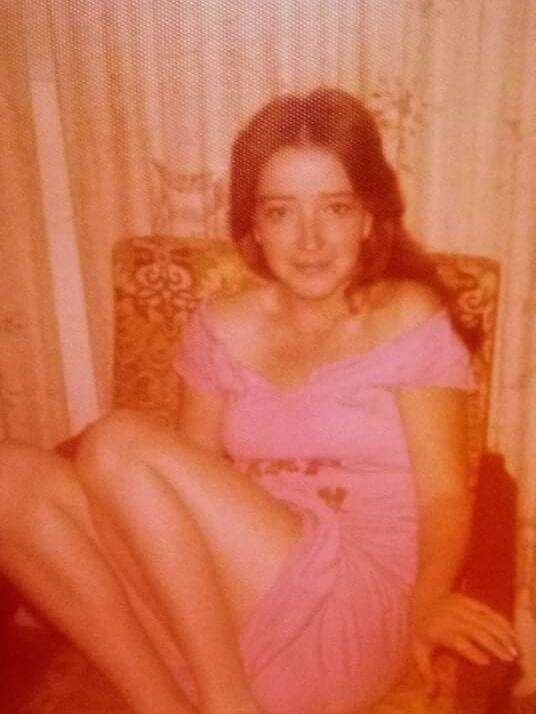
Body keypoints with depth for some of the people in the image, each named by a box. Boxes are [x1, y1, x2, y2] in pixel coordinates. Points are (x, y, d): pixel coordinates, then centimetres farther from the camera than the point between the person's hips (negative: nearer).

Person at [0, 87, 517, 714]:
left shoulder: (410, 321, -4)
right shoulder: (220, 329, 7)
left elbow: (443, 495, -5)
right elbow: (195, 485, 8)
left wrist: (427, 601, -19)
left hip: (345, 623, -4)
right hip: (218, 618, 5)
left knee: (116, 443, -22)